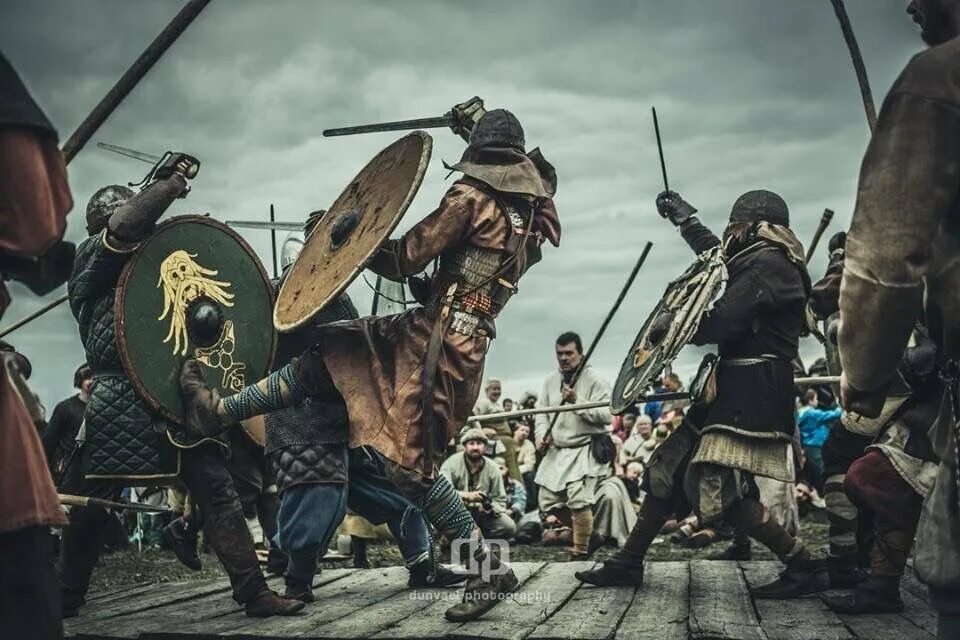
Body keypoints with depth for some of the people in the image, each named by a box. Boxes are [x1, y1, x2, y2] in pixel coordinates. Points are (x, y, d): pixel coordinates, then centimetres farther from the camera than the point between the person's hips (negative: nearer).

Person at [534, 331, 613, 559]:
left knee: (579, 500, -22)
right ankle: (589, 536, 24)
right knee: (547, 503, 6)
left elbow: (607, 415, -16)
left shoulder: (595, 380, -7)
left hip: (586, 449, -7)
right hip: (557, 451, 7)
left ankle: (580, 552, -6)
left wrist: (577, 401, -23)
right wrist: (541, 433, -3)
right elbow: (542, 413, 15)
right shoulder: (550, 381, 11)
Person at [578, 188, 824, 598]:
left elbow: (721, 323, -20)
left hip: (753, 391, -11)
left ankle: (805, 568, -11)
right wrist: (685, 219, 48)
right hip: (733, 387, 11)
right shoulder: (754, 264, 20)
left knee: (717, 489, -19)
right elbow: (716, 255, 42)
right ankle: (627, 564, 21)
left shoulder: (767, 264, -11)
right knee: (668, 468, 12)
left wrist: (670, 324, -4)